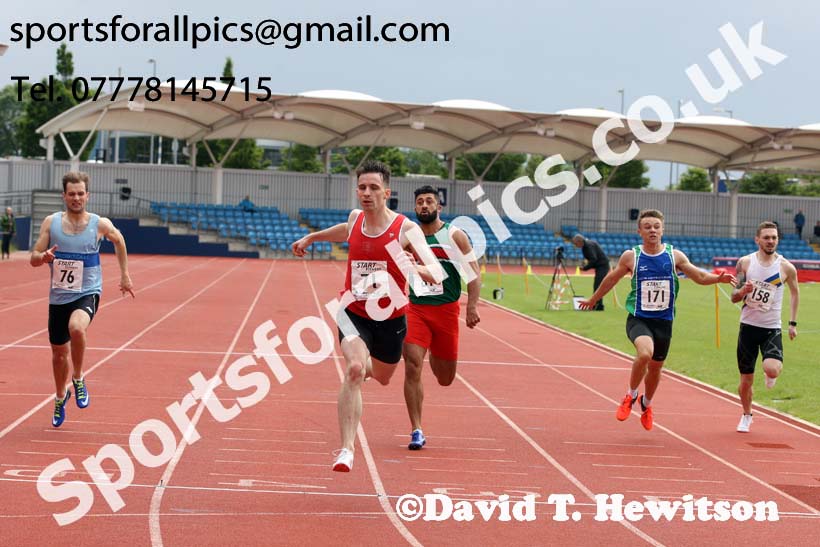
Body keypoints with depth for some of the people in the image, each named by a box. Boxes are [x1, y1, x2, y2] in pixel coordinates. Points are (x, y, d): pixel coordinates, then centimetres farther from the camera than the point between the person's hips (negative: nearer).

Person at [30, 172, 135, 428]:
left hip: (87, 293, -3)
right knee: (59, 353, 14)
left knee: (76, 327, -36)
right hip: (58, 297, 3)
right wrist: (45, 256, -25)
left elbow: (118, 240, 16)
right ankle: (61, 396, 43)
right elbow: (33, 259, -1)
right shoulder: (51, 222, -3)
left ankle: (79, 379, -12)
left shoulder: (100, 224, -6)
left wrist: (125, 275, 18)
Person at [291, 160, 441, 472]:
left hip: (391, 318, 0)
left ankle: (365, 368, 62)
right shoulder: (355, 218, -3)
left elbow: (436, 276, -27)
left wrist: (414, 267, -49)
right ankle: (347, 449, -26)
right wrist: (311, 237, 35)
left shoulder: (406, 229, -17)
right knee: (354, 370, -26)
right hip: (354, 314, 0)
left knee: (382, 377, 22)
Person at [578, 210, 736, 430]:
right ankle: (631, 395, -5)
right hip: (638, 319, -3)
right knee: (645, 353, -31)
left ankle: (647, 404, 45)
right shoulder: (631, 256, -4)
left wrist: (719, 278, -15)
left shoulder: (675, 256, -1)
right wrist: (592, 300, 23)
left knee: (656, 367, 14)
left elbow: (700, 277, 6)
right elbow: (611, 279, 11)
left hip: (664, 321, 3)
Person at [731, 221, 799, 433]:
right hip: (748, 326, 1)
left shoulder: (786, 267, -5)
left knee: (772, 370, -26)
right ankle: (746, 415, 34)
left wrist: (793, 322, 10)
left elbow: (795, 293, 14)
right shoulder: (745, 262, -3)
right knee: (746, 380, 7)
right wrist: (743, 291, -22)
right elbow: (734, 297, 1)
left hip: (772, 328, -1)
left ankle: (770, 374, 12)